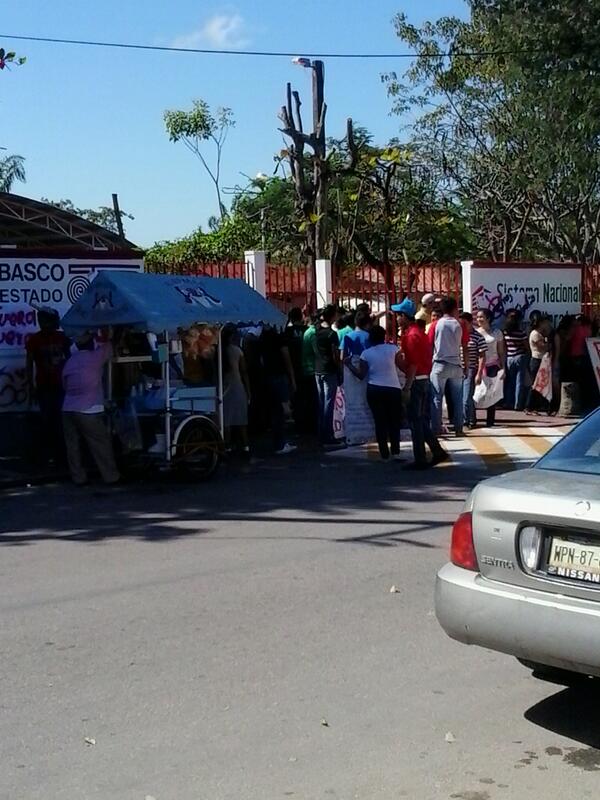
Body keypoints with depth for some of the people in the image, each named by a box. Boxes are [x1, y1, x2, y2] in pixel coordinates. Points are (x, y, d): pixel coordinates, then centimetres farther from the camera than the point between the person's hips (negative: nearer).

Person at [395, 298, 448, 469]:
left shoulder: (411, 335, -15)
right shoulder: (419, 331, 15)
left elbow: (413, 364, -20)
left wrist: (407, 387, -20)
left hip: (416, 381, -10)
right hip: (425, 379, 10)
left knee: (415, 421, -3)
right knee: (422, 420, 14)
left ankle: (420, 460, 0)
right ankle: (437, 452, 14)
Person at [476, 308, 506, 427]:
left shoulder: (496, 333, 5)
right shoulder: (475, 332, 4)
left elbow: (501, 352, 8)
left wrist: (503, 368, 0)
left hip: (493, 366, 0)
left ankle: (490, 421, 8)